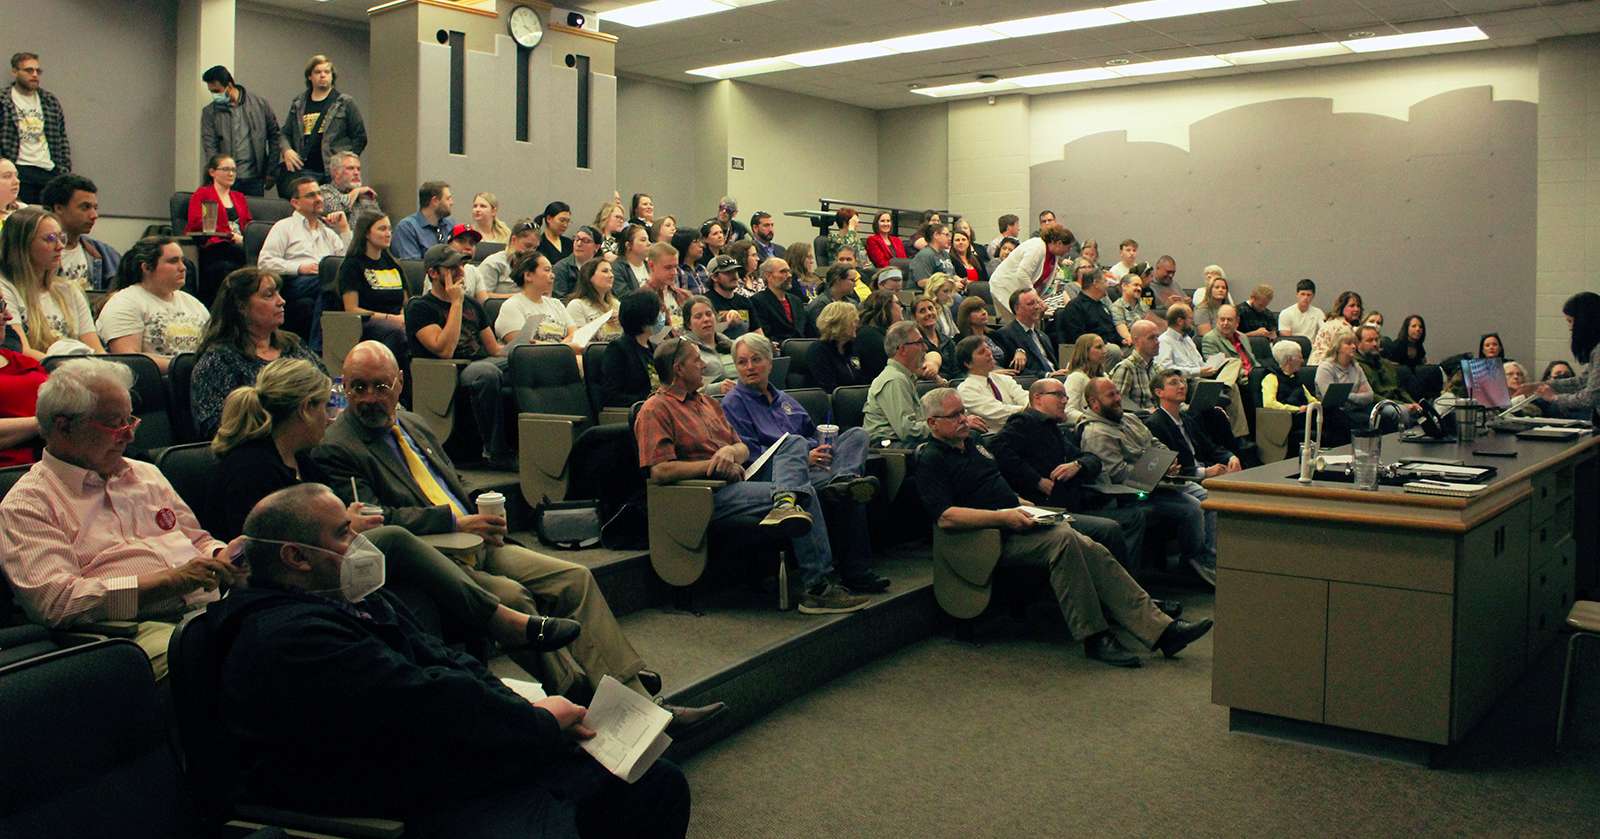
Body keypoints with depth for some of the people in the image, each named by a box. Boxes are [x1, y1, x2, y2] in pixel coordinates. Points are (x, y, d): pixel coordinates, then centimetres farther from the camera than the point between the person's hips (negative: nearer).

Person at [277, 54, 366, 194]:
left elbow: (359, 137, 6)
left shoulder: (345, 103, 6)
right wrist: (286, 150, 0)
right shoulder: (298, 103, 16)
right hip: (302, 170, 3)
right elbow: (285, 133, 22)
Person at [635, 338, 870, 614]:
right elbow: (659, 471, -17)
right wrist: (713, 464, -11)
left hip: (737, 476, 9)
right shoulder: (655, 410, -4)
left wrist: (731, 451, -5)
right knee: (805, 495, -20)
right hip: (712, 495, -9)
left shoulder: (706, 401, 24)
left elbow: (743, 448, 22)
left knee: (794, 443, -5)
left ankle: (786, 500, -36)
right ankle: (820, 587, -20)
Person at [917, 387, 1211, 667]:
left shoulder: (972, 444, 23)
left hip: (1017, 523, 8)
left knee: (1093, 551, -12)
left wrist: (1024, 506, 12)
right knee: (1063, 539, -31)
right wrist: (1002, 516, -22)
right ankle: (1094, 637, -24)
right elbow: (945, 517, -17)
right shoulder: (931, 460, -4)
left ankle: (1159, 628, -16)